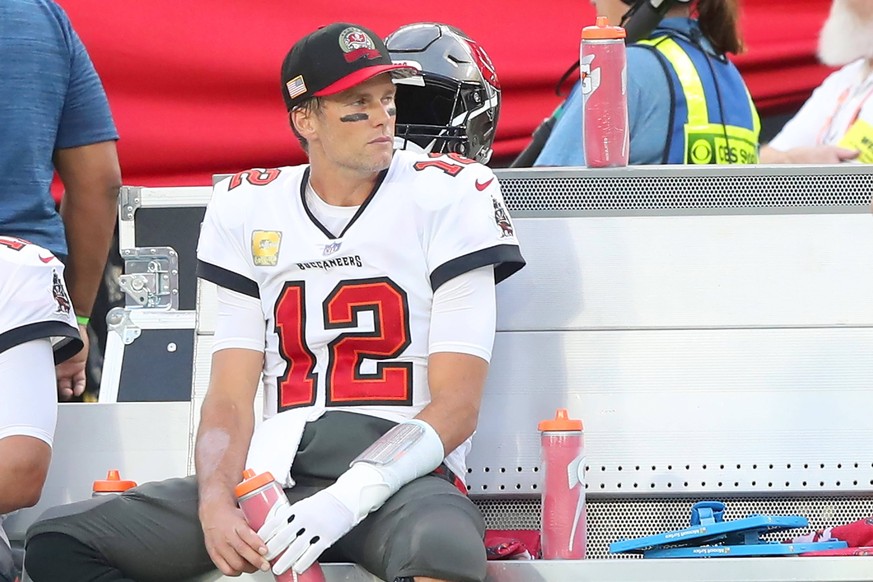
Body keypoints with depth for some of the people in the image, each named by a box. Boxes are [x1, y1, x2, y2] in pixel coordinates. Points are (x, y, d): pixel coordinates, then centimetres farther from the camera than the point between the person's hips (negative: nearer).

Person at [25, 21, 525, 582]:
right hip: (274, 479, 5)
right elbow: (230, 400, 9)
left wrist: (344, 504, -19)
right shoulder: (249, 210, 13)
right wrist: (215, 504, -13)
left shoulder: (445, 197, 2)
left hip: (404, 478, -4)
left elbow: (456, 406, -4)